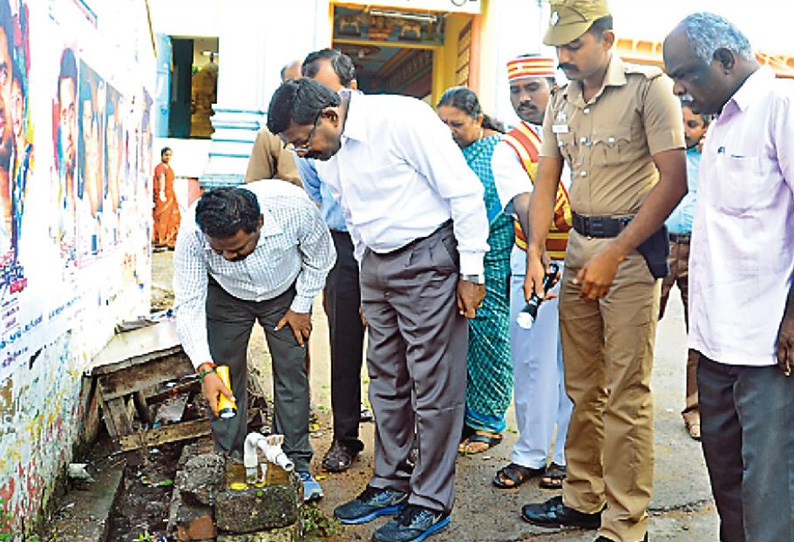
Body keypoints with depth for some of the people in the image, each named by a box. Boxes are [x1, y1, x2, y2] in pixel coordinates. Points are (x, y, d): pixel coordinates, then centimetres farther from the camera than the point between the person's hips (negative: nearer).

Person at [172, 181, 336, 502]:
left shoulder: (294, 208, -39)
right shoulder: (193, 232, -37)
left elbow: (319, 258, -16)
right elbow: (188, 305, -29)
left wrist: (301, 307, -9)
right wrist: (205, 368, -38)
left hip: (284, 293, 0)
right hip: (225, 297, 1)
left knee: (292, 373, -1)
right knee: (224, 379, -3)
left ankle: (297, 466, 10)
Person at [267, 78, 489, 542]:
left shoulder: (401, 119, -18)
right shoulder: (327, 156, 6)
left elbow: (464, 190, -16)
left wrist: (472, 271, -14)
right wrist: (368, 283, 20)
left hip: (428, 260, -8)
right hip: (376, 263, 8)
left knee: (434, 387, 0)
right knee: (386, 382, 14)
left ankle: (431, 503, 13)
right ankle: (391, 485, 29)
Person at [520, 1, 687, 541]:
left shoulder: (649, 87, -8)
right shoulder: (561, 102, 12)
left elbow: (674, 180, -13)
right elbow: (547, 182, 13)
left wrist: (614, 255, -17)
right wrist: (535, 252, 0)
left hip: (632, 248, -6)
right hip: (579, 246, 6)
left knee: (626, 392, -3)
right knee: (582, 386, 13)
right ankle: (582, 498, 27)